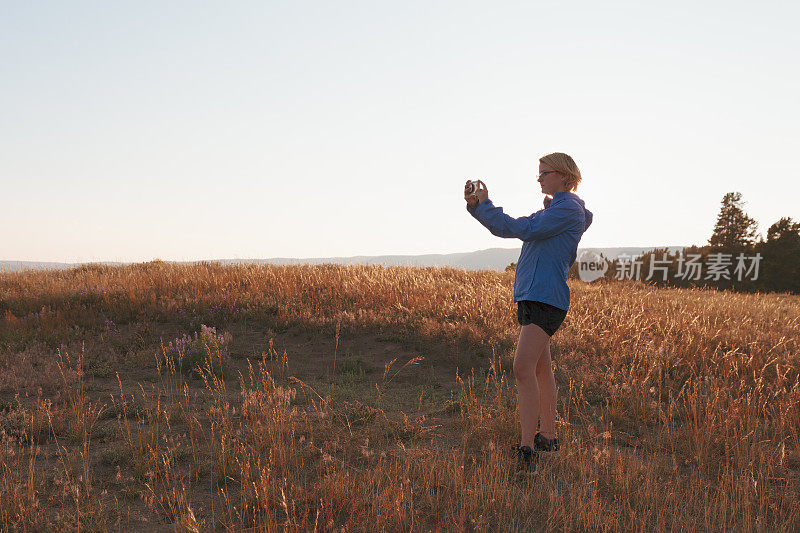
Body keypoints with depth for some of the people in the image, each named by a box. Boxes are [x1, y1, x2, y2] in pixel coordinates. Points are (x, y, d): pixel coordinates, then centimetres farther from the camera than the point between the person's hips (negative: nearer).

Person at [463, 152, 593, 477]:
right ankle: (547, 437, 26)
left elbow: (525, 230, -17)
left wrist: (485, 205, -10)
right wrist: (476, 206, 7)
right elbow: (507, 230, 20)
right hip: (531, 295, 10)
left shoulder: (569, 208, -7)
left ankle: (527, 451, -21)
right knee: (541, 368, 15)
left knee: (523, 368, -20)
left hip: (547, 297, -10)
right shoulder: (552, 210, 23)